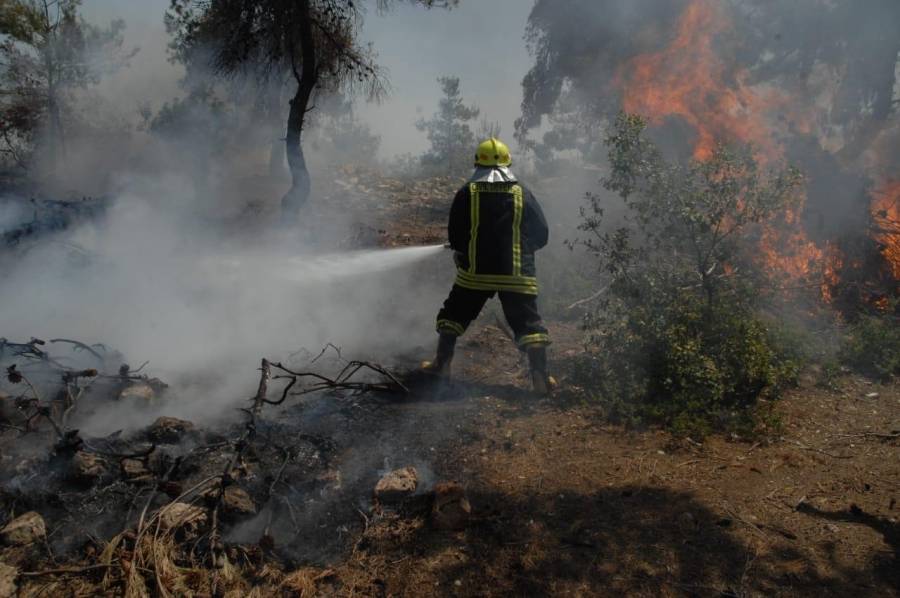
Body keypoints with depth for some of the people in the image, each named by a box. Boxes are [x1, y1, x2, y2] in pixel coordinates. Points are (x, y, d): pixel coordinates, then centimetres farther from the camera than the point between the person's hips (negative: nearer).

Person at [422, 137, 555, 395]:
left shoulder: (467, 193, -2)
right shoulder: (523, 194, 2)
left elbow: (454, 236, -1)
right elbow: (541, 235, 5)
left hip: (475, 271, 0)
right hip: (517, 274, 0)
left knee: (454, 314, 19)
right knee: (529, 323, 5)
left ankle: (442, 364, 24)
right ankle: (541, 377, -2)